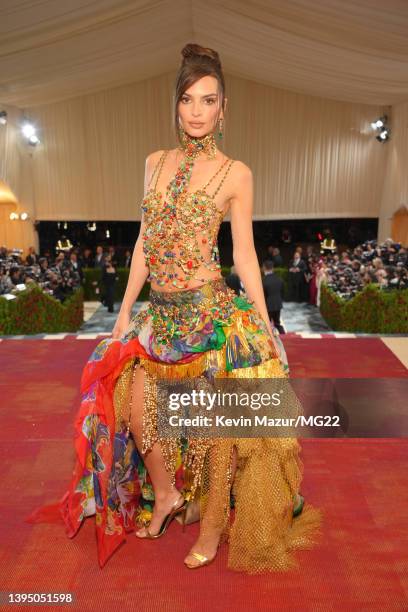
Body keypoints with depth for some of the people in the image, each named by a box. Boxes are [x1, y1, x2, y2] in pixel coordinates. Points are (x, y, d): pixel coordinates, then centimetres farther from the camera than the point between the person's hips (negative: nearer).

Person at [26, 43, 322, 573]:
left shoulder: (235, 174, -2)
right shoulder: (156, 163, 11)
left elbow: (245, 254, -1)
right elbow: (145, 241, 11)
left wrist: (265, 327, -3)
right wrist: (125, 310, 11)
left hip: (211, 312, -5)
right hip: (161, 312, 5)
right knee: (133, 401, 8)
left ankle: (214, 526, 29)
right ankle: (164, 492, 35)